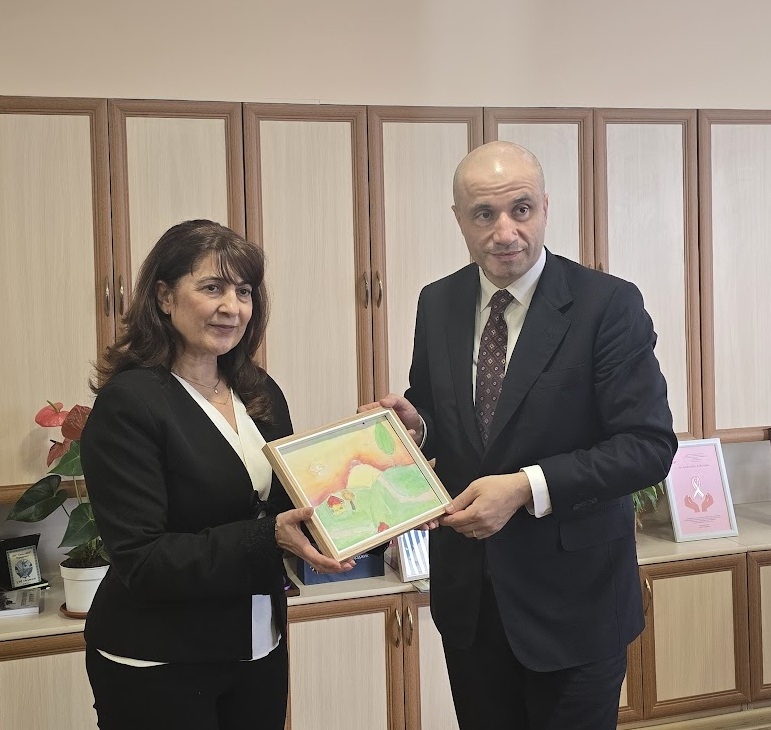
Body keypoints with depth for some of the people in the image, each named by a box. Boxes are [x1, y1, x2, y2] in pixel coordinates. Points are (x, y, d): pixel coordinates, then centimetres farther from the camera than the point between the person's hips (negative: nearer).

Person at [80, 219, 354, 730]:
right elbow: (142, 561, -20)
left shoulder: (261, 393, 4)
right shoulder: (128, 404, -16)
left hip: (261, 646, 6)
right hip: (157, 668, -6)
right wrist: (268, 537, -29)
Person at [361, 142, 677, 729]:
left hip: (573, 597, -4)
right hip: (466, 593, 4)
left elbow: (649, 445, -16)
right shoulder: (437, 304, 2)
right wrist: (413, 422, -11)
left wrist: (527, 488, -25)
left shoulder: (609, 304, -14)